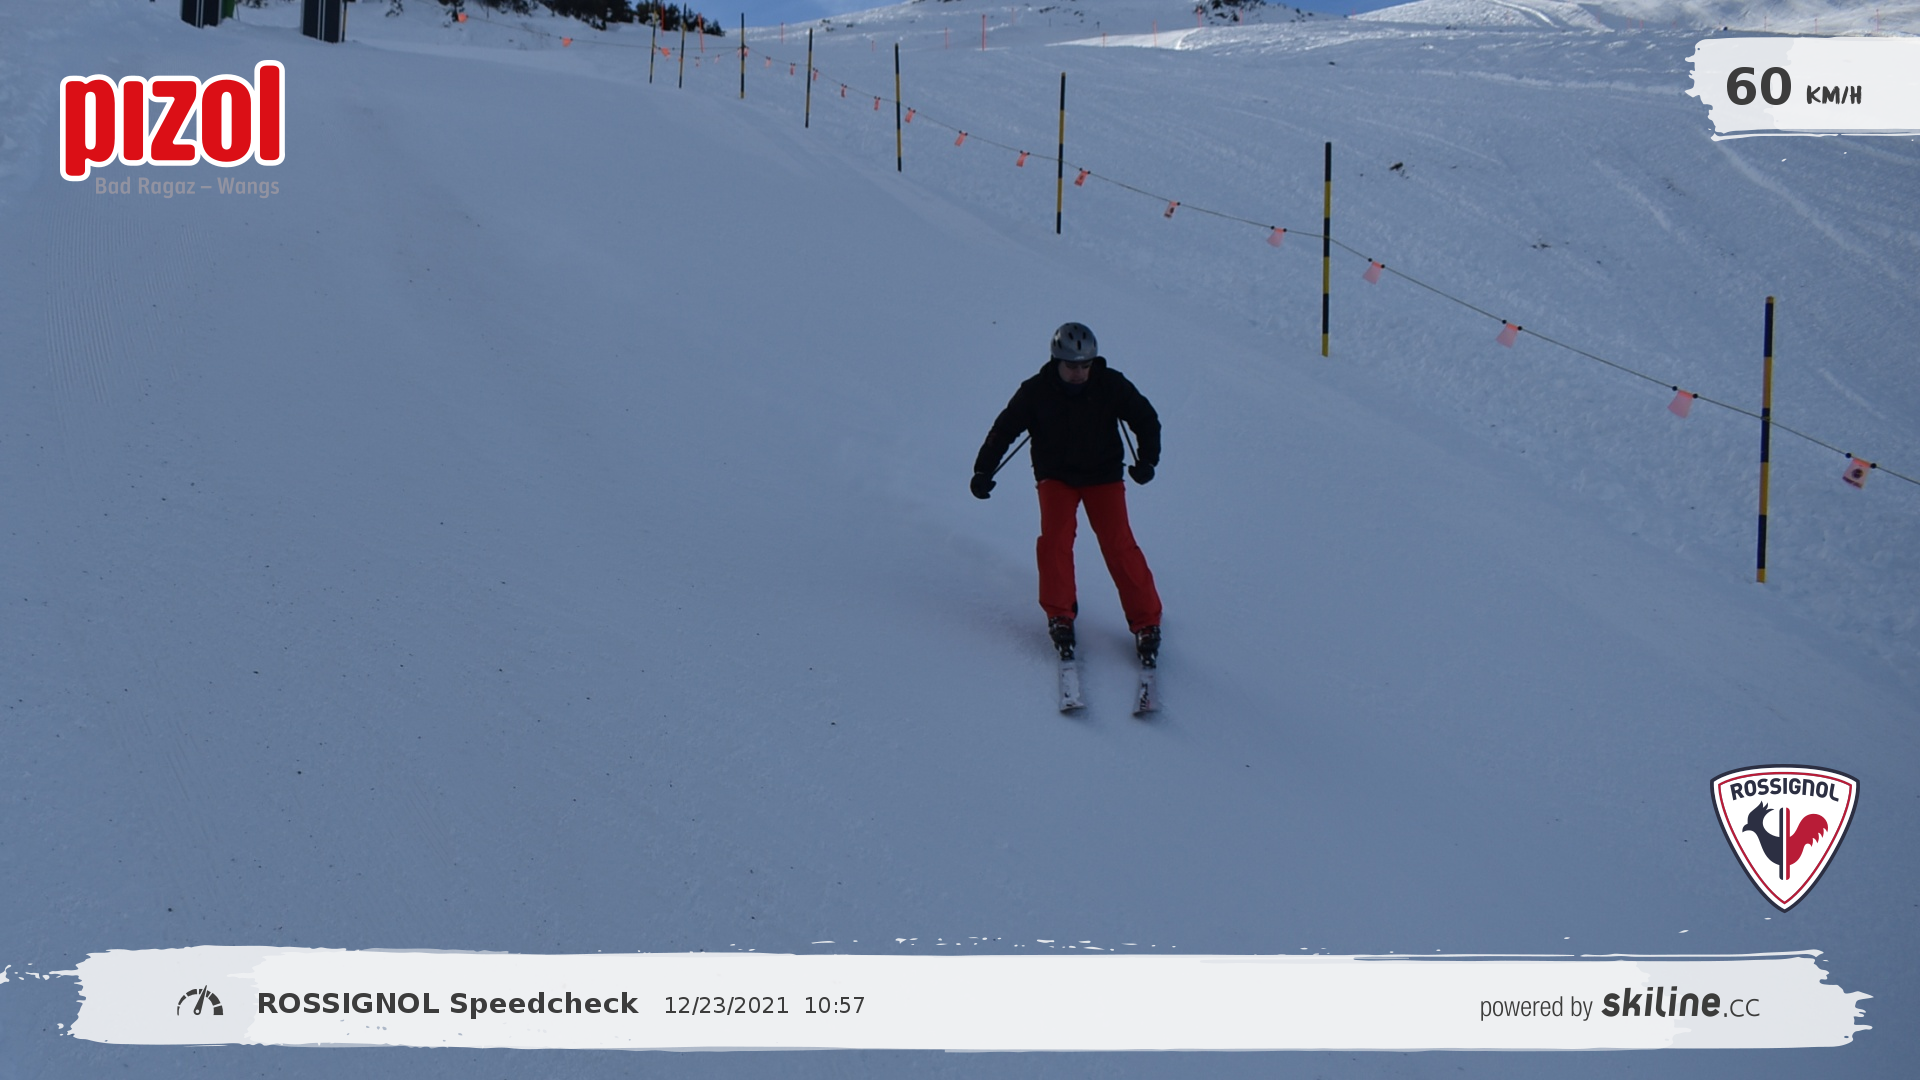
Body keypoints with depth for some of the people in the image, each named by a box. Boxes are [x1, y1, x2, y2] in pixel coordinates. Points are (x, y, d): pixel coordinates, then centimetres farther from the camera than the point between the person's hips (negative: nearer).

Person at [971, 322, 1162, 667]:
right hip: (1056, 474, 0)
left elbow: (1146, 419, -1)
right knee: (1055, 536, -22)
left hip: (1103, 474, 0)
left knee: (1118, 544, -14)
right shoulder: (1036, 392, -15)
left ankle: (1146, 621, -4)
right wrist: (984, 470, -10)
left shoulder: (1110, 385, -13)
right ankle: (1059, 614, -5)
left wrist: (1147, 459, -14)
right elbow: (1004, 429, -5)